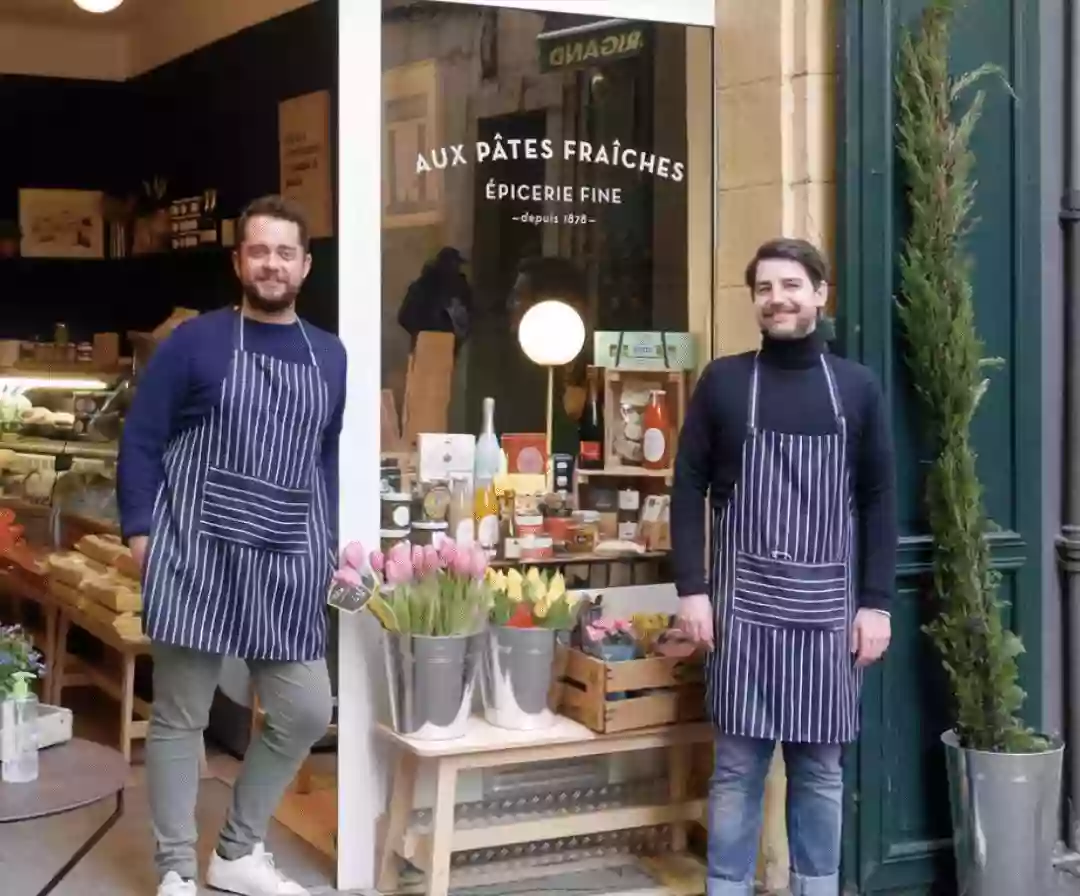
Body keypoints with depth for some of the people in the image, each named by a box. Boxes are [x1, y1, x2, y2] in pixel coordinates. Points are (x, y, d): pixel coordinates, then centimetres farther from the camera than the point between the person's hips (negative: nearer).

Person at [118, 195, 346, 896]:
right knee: (180, 717, 3)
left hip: (289, 568, 4)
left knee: (306, 713, 6)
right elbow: (140, 440, -1)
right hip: (195, 558, -4)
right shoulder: (195, 342, -1)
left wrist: (329, 546, 11)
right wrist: (140, 531, -9)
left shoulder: (329, 355, 11)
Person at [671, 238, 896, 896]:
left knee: (820, 768, 8)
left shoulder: (857, 386, 6)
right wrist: (692, 589, -5)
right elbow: (689, 487, 3)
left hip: (829, 608, 1)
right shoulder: (723, 381, 3)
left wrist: (876, 603, 0)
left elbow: (879, 501, 6)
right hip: (743, 604, -1)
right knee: (737, 767, 2)